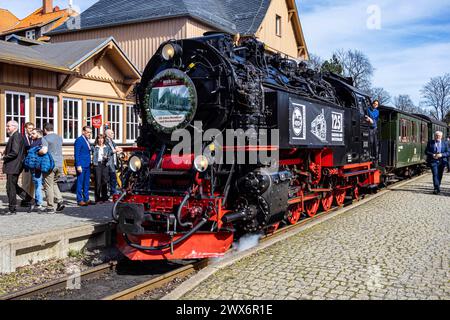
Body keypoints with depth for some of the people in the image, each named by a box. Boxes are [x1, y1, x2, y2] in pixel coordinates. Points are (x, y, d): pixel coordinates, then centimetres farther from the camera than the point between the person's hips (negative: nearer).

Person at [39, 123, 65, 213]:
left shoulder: (45, 138, -9)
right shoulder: (59, 138, 13)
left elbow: (44, 151, -22)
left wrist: (37, 152, -3)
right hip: (59, 164, 7)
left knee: (48, 186, 1)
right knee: (54, 183, 20)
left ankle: (50, 208, 4)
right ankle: (59, 200, 4)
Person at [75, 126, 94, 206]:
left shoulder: (87, 140, 16)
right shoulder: (79, 140, -10)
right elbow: (77, 154, -14)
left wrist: (90, 164, 14)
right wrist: (78, 166, -18)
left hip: (87, 165, 9)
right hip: (81, 165, -8)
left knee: (86, 183, 11)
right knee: (80, 183, -3)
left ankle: (86, 199, 17)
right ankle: (80, 200, 2)